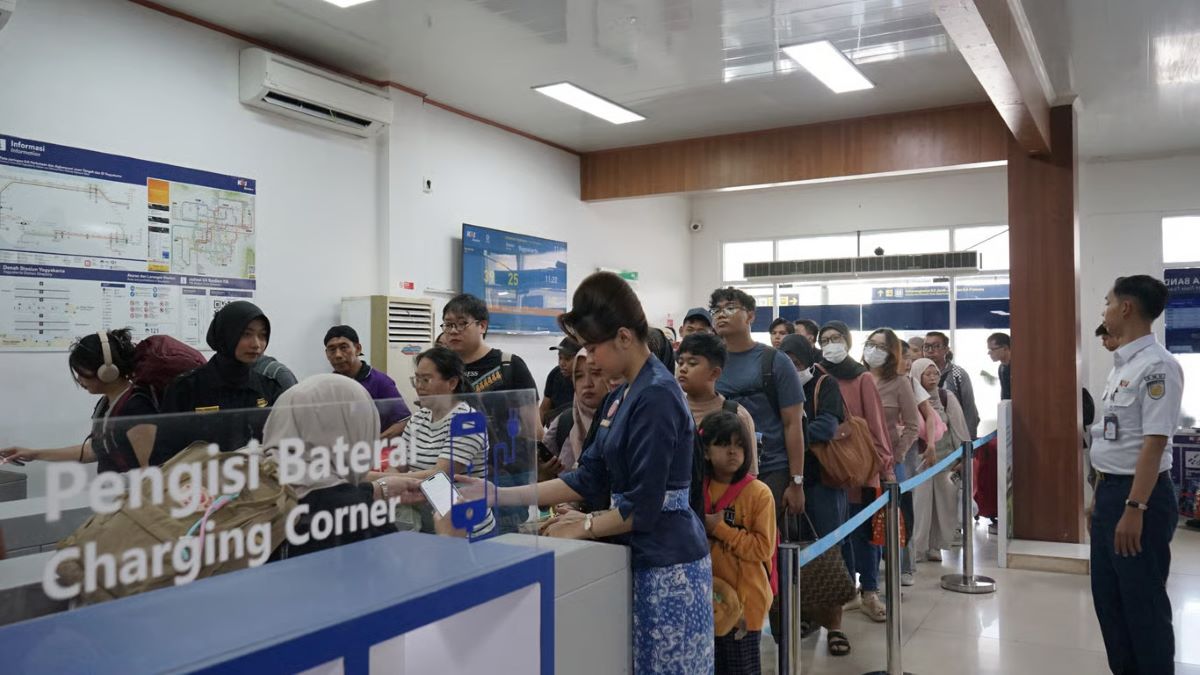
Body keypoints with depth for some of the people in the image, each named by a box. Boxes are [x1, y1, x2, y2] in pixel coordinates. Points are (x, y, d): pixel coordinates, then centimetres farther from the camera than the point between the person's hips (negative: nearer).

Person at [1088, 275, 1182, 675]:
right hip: (1111, 491, 9)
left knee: (1143, 602, 3)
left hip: (1141, 495, -9)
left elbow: (1154, 443, -22)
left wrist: (1135, 508, -24)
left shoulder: (1157, 366, -18)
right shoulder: (1121, 365, 12)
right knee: (1107, 595, 17)